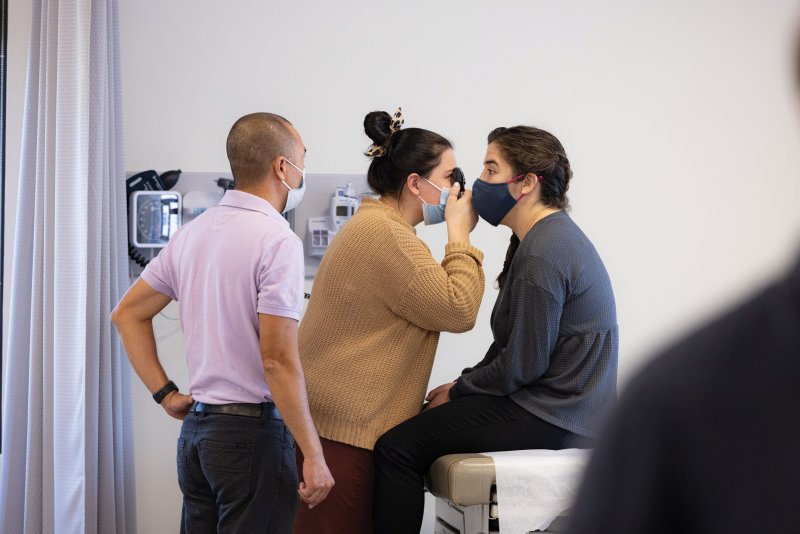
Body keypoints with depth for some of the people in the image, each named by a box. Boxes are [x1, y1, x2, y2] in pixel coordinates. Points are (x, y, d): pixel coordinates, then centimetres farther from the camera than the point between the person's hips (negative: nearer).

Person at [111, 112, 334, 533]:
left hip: (195, 428, 8)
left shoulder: (192, 233, 8)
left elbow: (127, 314, 15)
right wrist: (314, 455, -16)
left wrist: (165, 394, 13)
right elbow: (278, 360, -20)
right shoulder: (277, 240, -15)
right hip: (252, 430, -8)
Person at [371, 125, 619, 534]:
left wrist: (458, 393, -6)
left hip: (550, 417, -11)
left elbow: (522, 365, -20)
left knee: (397, 447, -15)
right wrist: (464, 383, 10)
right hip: (564, 405, 11)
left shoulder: (542, 253, -19)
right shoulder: (551, 236, 15)